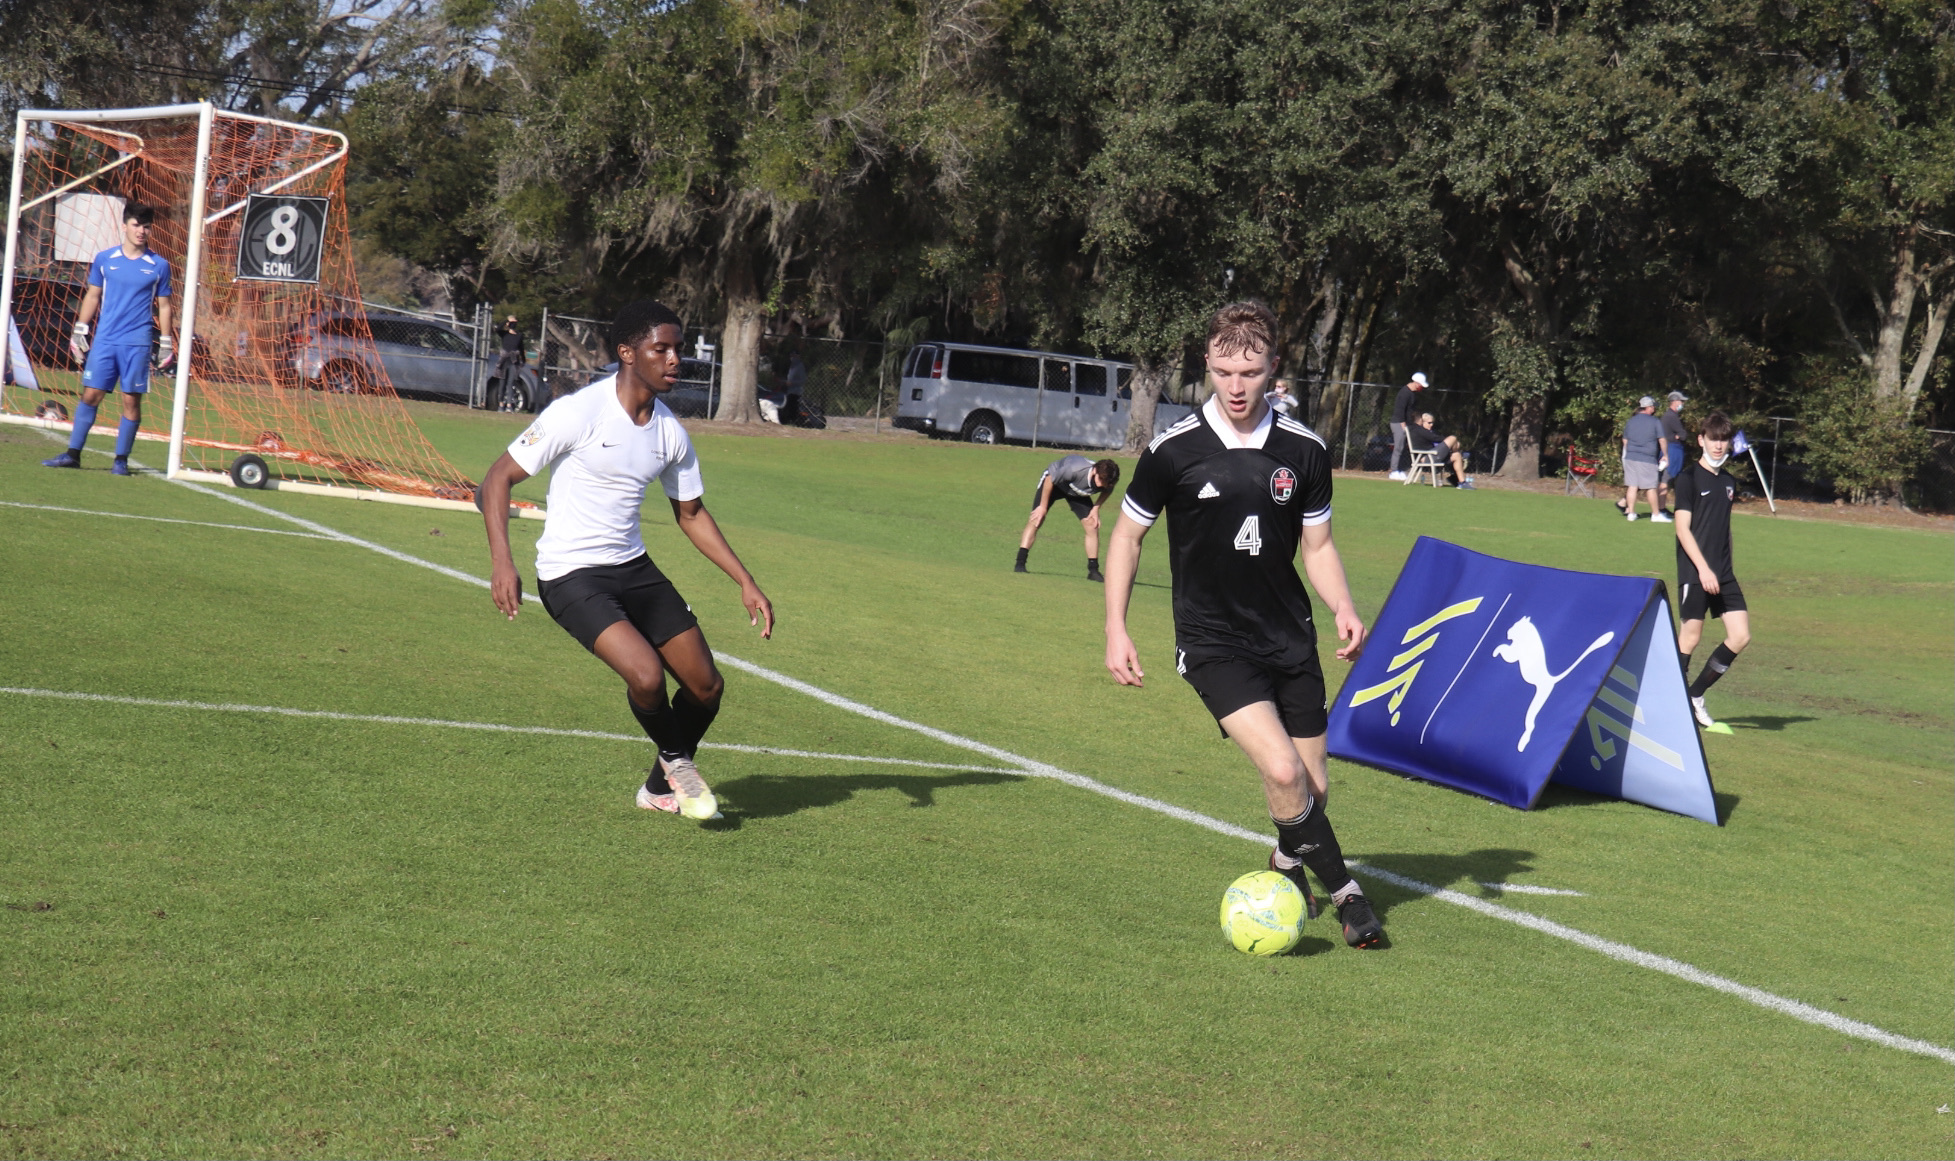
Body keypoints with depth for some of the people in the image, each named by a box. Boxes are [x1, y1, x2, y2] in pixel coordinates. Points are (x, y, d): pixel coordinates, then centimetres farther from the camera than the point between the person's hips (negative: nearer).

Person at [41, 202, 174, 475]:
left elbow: (163, 306, 8)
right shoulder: (104, 259, 7)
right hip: (104, 340, 1)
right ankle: (73, 454, 4)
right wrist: (79, 330, 11)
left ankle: (121, 459, 7)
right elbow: (92, 296, 15)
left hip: (137, 343, -1)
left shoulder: (159, 265, 3)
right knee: (90, 394, -1)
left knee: (131, 400, -1)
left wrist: (166, 344, 5)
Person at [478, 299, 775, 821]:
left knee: (705, 685, 2)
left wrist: (746, 582, 10)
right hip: (571, 575, -7)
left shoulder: (670, 432, 3)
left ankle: (662, 788, 29)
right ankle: (675, 760, 8)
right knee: (646, 675, -26)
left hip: (633, 567, 7)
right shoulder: (578, 413, -16)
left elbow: (691, 512, 17)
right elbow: (498, 478, -11)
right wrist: (501, 561, -24)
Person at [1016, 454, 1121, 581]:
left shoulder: (1106, 481, -29)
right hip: (1053, 480, -4)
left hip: (1078, 492, 4)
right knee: (1036, 520, -17)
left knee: (1092, 525, -8)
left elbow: (1107, 490, -1)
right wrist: (1043, 506, -21)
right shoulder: (1074, 470, -45)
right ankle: (1020, 564, -16)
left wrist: (1096, 508, -15)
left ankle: (1093, 570, 2)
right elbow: (1049, 480, -27)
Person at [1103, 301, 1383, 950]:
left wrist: (1343, 609, -6)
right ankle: (1345, 895, -4)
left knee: (1313, 788, 9)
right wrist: (1115, 630, -2)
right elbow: (1126, 535, 3)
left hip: (1291, 641, 4)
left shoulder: (1303, 450, -1)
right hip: (1214, 645, -4)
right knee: (1282, 770, -22)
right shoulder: (1174, 450, -9)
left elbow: (1316, 544, 11)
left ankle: (1286, 868, 41)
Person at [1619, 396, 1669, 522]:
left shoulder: (1630, 421, 11)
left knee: (1632, 486, 6)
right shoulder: (1655, 422, -3)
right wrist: (1665, 455, 9)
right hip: (1647, 459, -4)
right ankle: (1656, 514, 9)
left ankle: (1631, 513, 5)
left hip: (1630, 458, 5)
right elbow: (1662, 440, -2)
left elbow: (1625, 441, 17)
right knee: (1651, 488, 3)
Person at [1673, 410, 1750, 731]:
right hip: (1694, 572, -7)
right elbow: (1682, 527, -11)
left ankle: (1696, 695, 13)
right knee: (1690, 637, -5)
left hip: (1723, 574, 7)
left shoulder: (1729, 482, 14)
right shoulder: (1689, 477, -6)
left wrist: (1726, 570, 19)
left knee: (1741, 636, 1)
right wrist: (1703, 569, -18)